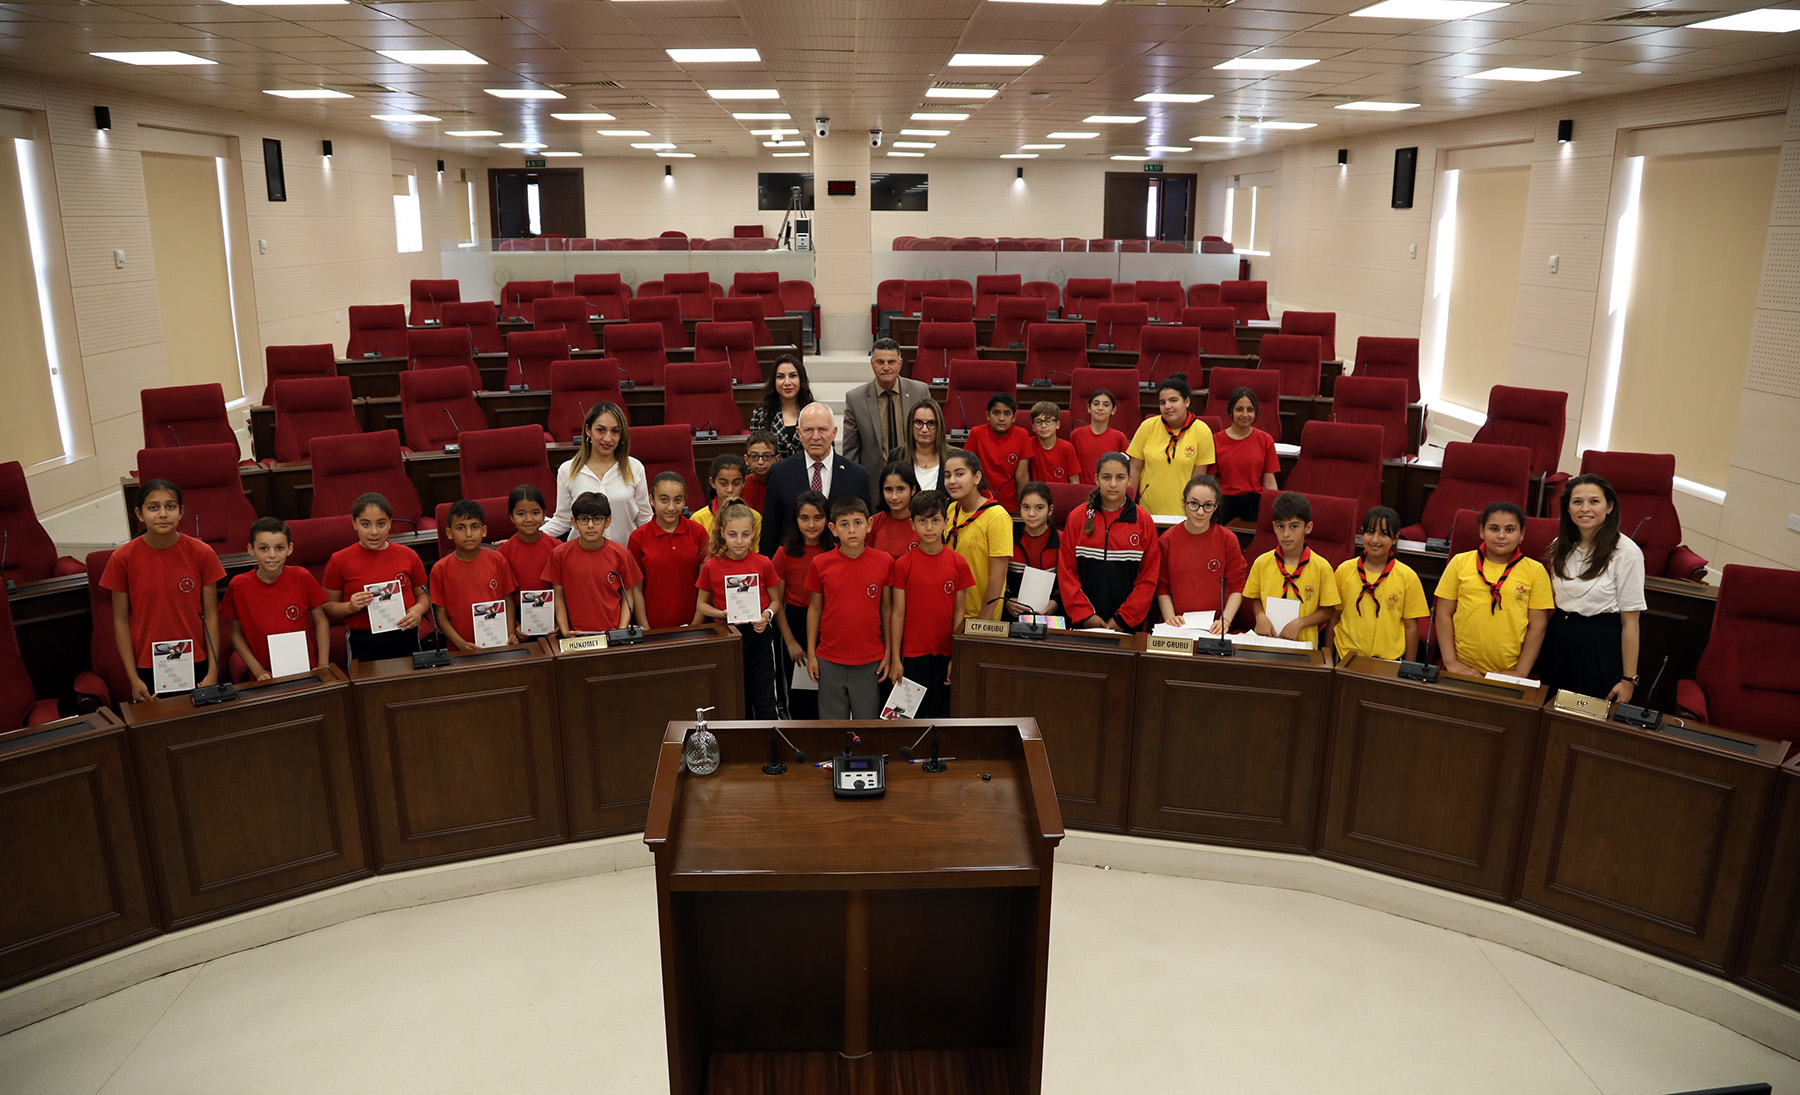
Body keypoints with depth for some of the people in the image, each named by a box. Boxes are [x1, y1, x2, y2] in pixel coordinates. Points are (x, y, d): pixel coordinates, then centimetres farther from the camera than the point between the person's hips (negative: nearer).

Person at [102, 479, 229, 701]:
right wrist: (133, 678, -4)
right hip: (147, 670, 0)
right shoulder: (123, 559, -6)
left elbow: (210, 615, -3)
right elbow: (121, 621, -1)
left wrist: (213, 672, -6)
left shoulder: (201, 553, -6)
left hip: (196, 665, 0)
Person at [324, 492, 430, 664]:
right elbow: (328, 607, 4)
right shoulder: (339, 561, -1)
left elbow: (423, 594, 14)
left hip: (405, 639, 2)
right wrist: (350, 607, -15)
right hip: (363, 645, -2)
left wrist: (418, 609, -7)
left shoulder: (408, 556, 3)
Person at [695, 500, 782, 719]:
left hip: (758, 636, 0)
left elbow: (775, 600, 7)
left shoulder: (763, 563, -4)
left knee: (764, 701, 4)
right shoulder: (712, 566, -5)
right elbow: (702, 604, 6)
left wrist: (767, 615, -14)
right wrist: (722, 613, -13)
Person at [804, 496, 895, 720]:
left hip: (870, 660, 0)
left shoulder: (884, 562, -4)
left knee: (868, 717, 9)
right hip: (830, 661, 0)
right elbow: (814, 609, 5)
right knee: (832, 718, 10)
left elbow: (887, 609, 3)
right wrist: (811, 653, 4)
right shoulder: (821, 564, -4)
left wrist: (888, 653, 3)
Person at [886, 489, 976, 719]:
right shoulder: (903, 564, -5)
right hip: (913, 654, -1)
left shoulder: (958, 564, -1)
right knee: (913, 715, 6)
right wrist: (895, 659, -4)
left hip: (946, 653, 1)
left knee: (941, 713, 8)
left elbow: (959, 613, 2)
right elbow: (898, 613, -3)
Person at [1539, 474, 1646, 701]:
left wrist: (1628, 679, -12)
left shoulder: (1626, 552, -11)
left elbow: (1630, 622, -11)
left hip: (1600, 648, -5)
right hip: (1558, 641, 5)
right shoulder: (1560, 546, 5)